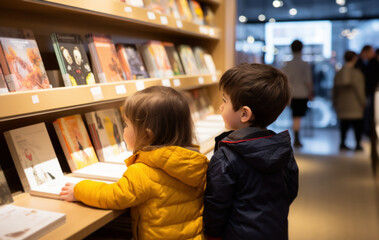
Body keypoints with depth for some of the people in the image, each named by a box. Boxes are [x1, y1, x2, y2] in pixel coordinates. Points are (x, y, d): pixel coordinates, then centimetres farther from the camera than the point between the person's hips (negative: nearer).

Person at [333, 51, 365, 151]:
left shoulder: (338, 73, 6)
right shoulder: (357, 73, -10)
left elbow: (335, 90, 10)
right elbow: (360, 91, -9)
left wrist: (335, 103, 19)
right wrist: (363, 103, 2)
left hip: (342, 106, 5)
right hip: (355, 107, -5)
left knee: (344, 125, 11)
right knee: (358, 126, 4)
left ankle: (342, 143, 13)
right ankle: (358, 144, 7)